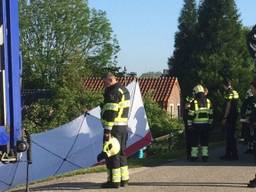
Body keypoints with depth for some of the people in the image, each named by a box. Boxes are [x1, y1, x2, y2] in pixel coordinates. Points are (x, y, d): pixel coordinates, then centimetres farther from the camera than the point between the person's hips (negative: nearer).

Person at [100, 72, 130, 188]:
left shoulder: (113, 92, -15)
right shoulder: (124, 90, 16)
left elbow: (110, 112, -21)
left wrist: (107, 129, -21)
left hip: (114, 127, -10)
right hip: (124, 126, 10)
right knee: (121, 152, 16)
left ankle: (115, 181, -3)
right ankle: (124, 179, 19)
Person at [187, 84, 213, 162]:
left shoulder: (194, 102, -10)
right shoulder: (208, 101, 3)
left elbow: (191, 115, -9)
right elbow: (210, 114, 8)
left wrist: (189, 125, -3)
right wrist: (209, 123, 15)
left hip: (196, 124, -3)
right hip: (206, 125, 3)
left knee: (195, 140, 4)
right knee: (204, 140, 10)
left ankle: (194, 155, 6)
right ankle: (205, 155, 8)